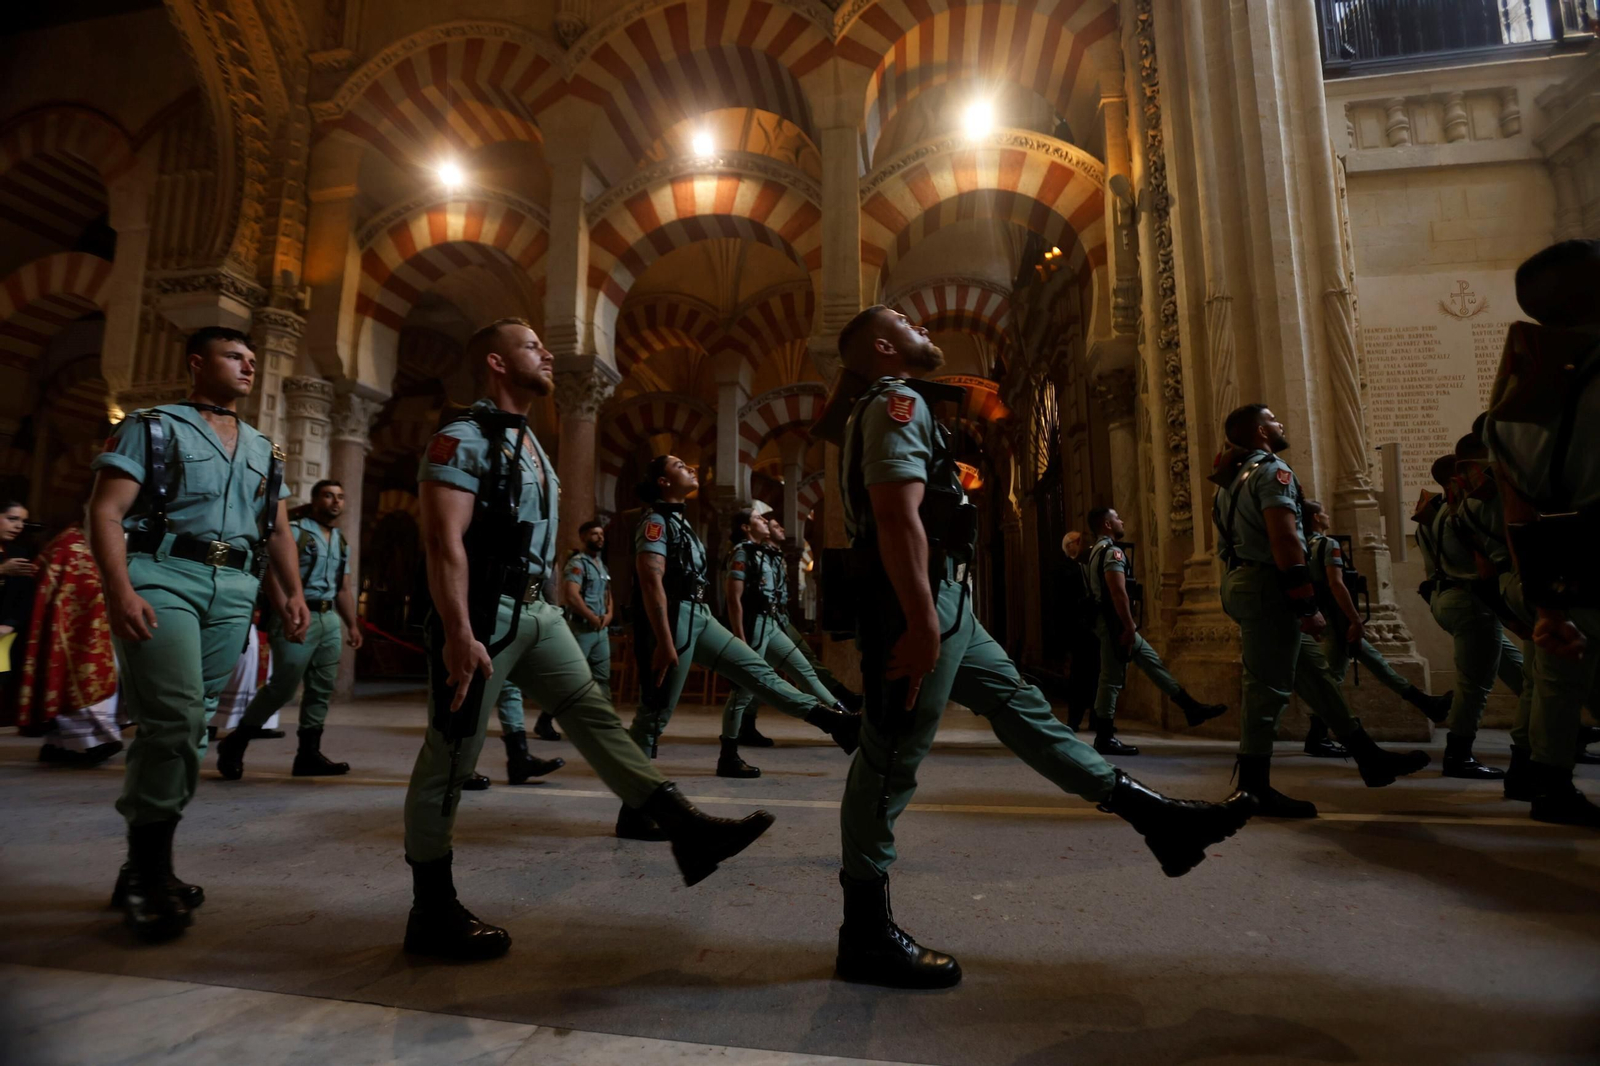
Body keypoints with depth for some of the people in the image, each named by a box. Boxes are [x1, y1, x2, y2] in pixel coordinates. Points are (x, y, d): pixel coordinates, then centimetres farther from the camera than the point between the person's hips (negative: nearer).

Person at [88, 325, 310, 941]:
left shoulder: (263, 450, 22)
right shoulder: (152, 427, 6)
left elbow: (279, 528, 20)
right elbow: (106, 511, -4)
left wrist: (294, 592, 5)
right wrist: (119, 590, -18)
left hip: (234, 590, 5)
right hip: (162, 576, -5)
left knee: (188, 725, 5)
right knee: (177, 717, -17)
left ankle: (145, 866, 16)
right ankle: (149, 872, -3)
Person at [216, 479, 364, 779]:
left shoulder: (342, 543, 18)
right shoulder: (294, 530, -3)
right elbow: (274, 575, -13)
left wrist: (352, 624, 14)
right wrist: (287, 616, -22)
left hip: (330, 619, 7)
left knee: (322, 689, 6)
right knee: (283, 686, -6)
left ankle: (309, 754, 12)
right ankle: (234, 744, 13)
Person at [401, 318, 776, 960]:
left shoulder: (528, 443, 17)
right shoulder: (462, 437, -10)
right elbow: (444, 541, -19)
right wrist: (459, 634, -25)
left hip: (537, 612, 9)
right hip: (481, 615, -8)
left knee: (594, 715, 0)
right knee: (450, 759, 2)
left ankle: (687, 831, -2)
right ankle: (433, 913, 16)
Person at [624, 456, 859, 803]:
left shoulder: (677, 520, 21)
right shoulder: (655, 520, -10)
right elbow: (651, 582, -22)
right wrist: (664, 643, -28)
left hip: (698, 617, 10)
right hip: (672, 621, -10)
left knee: (755, 669, 4)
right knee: (655, 715, -4)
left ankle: (832, 721, 5)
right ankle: (633, 812, 5)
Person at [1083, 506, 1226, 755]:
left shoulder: (1097, 552, 17)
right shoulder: (1112, 552, -15)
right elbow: (1118, 593, -24)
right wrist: (1129, 627, -22)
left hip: (1112, 621, 11)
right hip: (1114, 622, -10)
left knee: (1152, 662, 14)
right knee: (1112, 678, -5)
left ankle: (1191, 708, 21)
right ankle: (1105, 739, 1)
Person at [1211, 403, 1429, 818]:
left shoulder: (1232, 479, 19)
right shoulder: (1271, 469, -10)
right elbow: (1284, 539, -20)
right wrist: (1307, 606, -20)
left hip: (1241, 582, 10)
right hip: (1267, 586, -10)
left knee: (1314, 672, 15)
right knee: (1267, 688, -5)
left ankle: (1369, 757, 25)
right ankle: (1254, 788, 2)